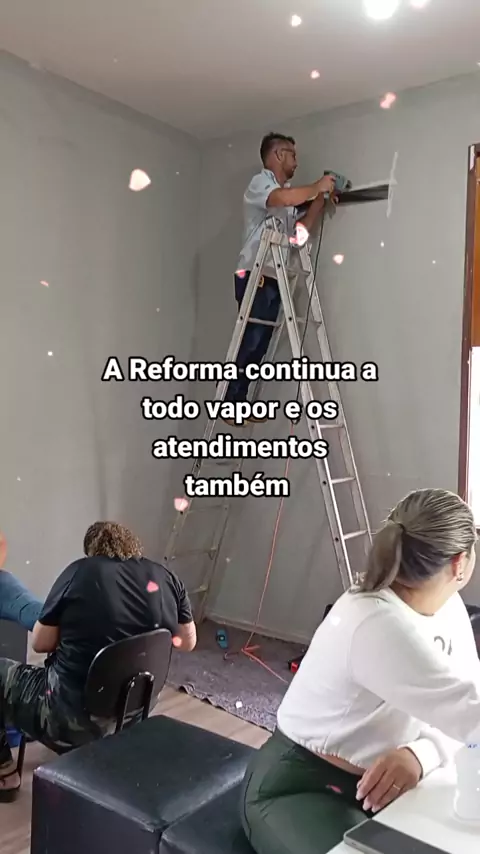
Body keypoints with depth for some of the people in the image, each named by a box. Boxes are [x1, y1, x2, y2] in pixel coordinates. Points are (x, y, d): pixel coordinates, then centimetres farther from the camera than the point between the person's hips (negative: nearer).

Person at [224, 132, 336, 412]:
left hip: (274, 278, 8)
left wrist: (321, 199, 10)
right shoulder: (260, 182, -2)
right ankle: (230, 400, -6)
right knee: (250, 340, -12)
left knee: (260, 344, 5)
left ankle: (238, 400, 10)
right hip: (255, 275, -8)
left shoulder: (287, 193, 24)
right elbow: (284, 197, -24)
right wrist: (316, 187, -10)